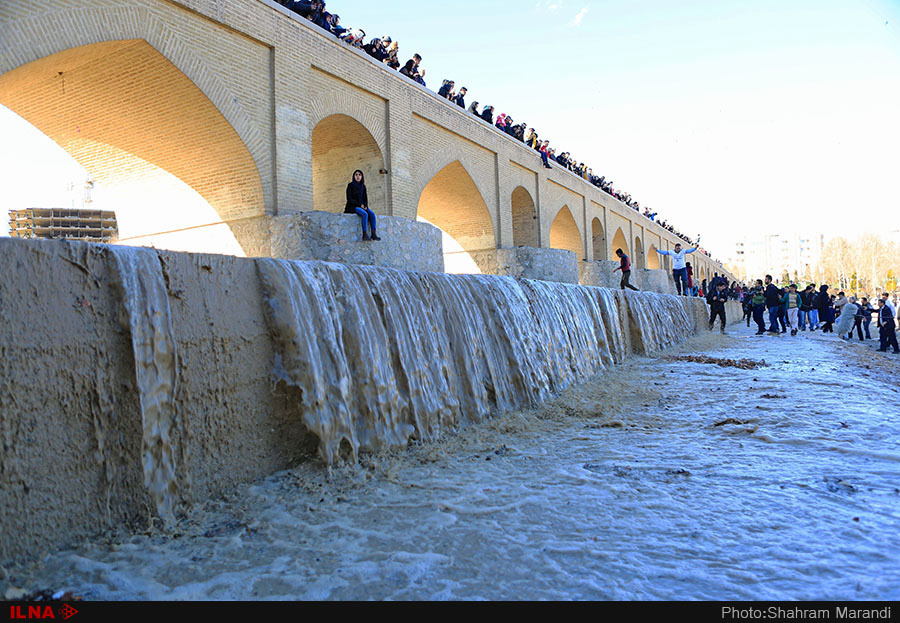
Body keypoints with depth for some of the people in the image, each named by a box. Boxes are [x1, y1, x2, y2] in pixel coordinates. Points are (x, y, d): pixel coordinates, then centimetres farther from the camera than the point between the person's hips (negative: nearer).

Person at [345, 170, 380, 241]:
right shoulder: (350, 185, -3)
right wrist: (360, 205, -14)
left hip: (361, 206, 6)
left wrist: (366, 206, -8)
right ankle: (365, 234, -34)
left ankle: (374, 234, -27)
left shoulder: (363, 186, 13)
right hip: (352, 206, -5)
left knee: (372, 214, -21)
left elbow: (365, 198, 12)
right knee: (365, 214, -32)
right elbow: (349, 199, -10)